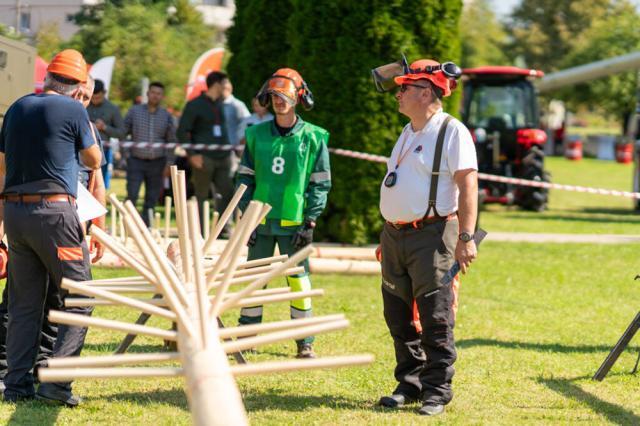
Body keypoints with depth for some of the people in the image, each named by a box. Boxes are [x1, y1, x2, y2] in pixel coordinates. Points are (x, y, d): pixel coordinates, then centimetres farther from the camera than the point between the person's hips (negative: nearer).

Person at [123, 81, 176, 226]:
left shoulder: (166, 116, 7)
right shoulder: (134, 111, 2)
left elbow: (171, 141, 13)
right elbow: (123, 133, 6)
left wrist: (169, 163, 6)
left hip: (156, 163, 2)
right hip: (136, 161, -2)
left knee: (152, 199, 3)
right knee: (131, 196, -11)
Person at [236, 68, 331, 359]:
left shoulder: (313, 138, -1)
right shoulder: (257, 134, 6)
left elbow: (321, 183, 0)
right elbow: (245, 177, 10)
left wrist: (310, 222, -7)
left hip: (294, 223, -2)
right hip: (261, 222, 3)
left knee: (298, 280, -1)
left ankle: (305, 342, 7)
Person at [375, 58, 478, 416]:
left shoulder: (452, 132, -9)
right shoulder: (408, 133, 19)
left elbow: (468, 185, -15)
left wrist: (466, 237, -23)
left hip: (431, 235, -9)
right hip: (395, 236, 9)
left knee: (435, 318, -6)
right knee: (399, 317, 10)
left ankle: (437, 390, -1)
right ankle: (409, 384, 18)